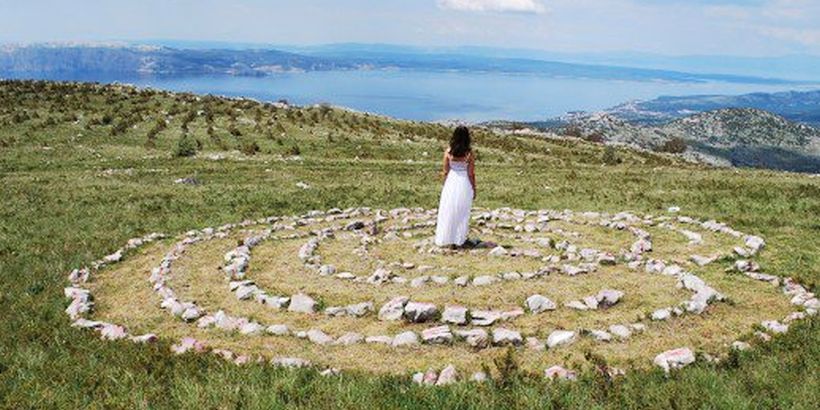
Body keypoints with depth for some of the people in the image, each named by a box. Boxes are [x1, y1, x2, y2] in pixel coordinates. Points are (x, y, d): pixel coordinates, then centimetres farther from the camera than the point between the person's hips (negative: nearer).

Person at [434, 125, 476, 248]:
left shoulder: (448, 152, -7)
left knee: (448, 212, 13)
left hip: (451, 183, 2)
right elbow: (471, 174, -8)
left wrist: (445, 185, 12)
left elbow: (445, 172, -1)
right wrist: (474, 188, 4)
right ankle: (459, 241, 16)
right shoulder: (469, 153, -12)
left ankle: (448, 239, 18)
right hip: (464, 184, -1)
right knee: (462, 213, 10)